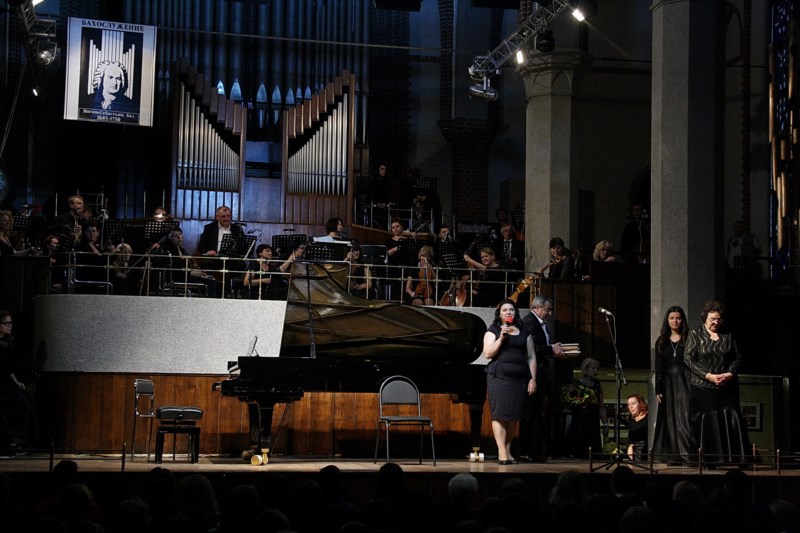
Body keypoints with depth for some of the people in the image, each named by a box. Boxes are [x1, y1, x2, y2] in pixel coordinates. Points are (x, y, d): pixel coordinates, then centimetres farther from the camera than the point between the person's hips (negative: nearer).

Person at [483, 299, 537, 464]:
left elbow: (531, 357, 12)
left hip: (519, 377, 3)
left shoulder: (524, 332, 15)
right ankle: (502, 452, -11)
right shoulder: (493, 331, 7)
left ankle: (508, 450, 9)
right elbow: (488, 354, -4)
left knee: (514, 416, 2)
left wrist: (533, 379, 4)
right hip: (499, 376, -3)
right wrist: (501, 338, -12)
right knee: (500, 414, -9)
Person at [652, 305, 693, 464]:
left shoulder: (688, 339, 3)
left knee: (685, 418, -11)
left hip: (684, 381, -3)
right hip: (667, 382, 3)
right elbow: (658, 367, 9)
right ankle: (672, 455, 5)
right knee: (669, 418, 3)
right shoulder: (661, 342, 11)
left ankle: (688, 454, -12)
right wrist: (658, 390, 2)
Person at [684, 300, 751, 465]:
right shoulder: (695, 334, 2)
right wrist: (708, 376, -13)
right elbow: (688, 358, -5)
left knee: (732, 421, -3)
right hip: (703, 388, -2)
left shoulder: (727, 336, 10)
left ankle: (736, 458, 0)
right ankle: (708, 459, 2)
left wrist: (730, 373, -8)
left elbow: (738, 357, 12)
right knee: (706, 424, -3)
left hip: (727, 388, 3)